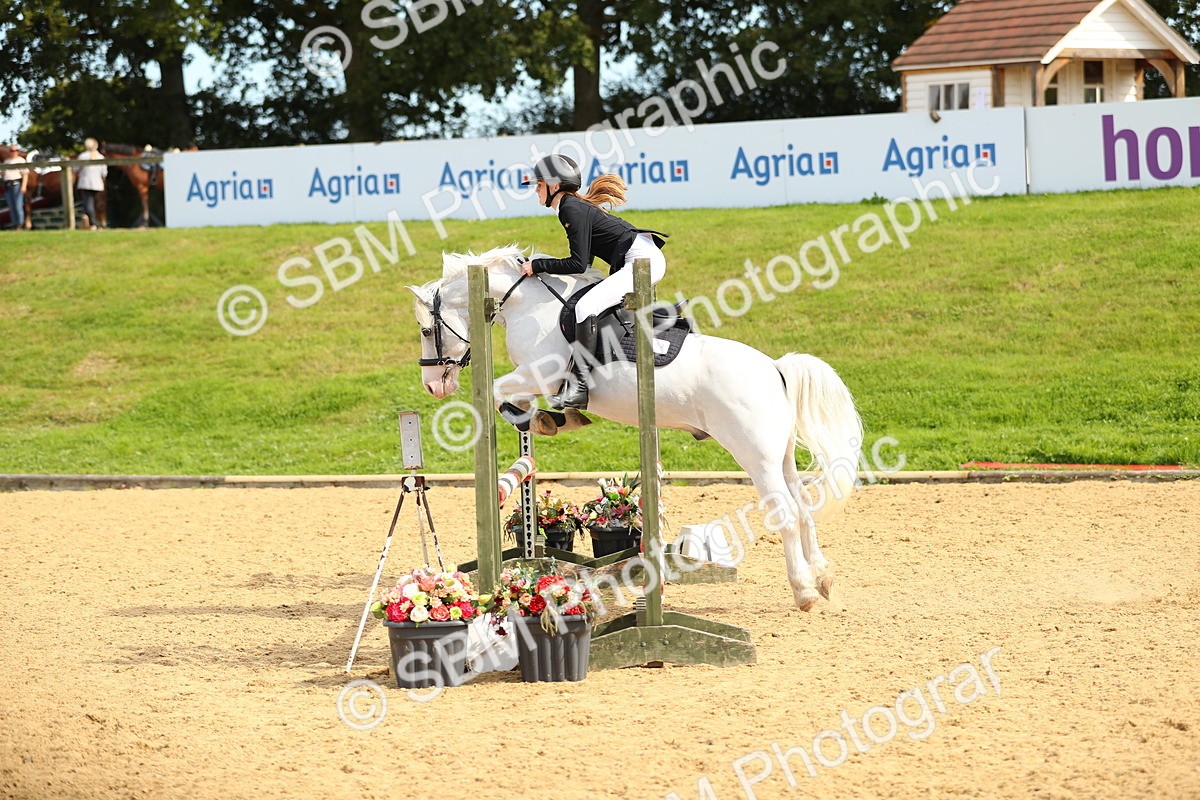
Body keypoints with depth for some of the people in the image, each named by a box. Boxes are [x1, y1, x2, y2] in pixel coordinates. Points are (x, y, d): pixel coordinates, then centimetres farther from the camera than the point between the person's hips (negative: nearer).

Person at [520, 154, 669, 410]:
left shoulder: (573, 210, -13)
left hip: (642, 260, -11)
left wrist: (538, 266, -10)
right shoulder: (573, 206, 17)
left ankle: (578, 387, -30)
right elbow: (583, 261, 22)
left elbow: (578, 264, -17)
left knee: (585, 307, -25)